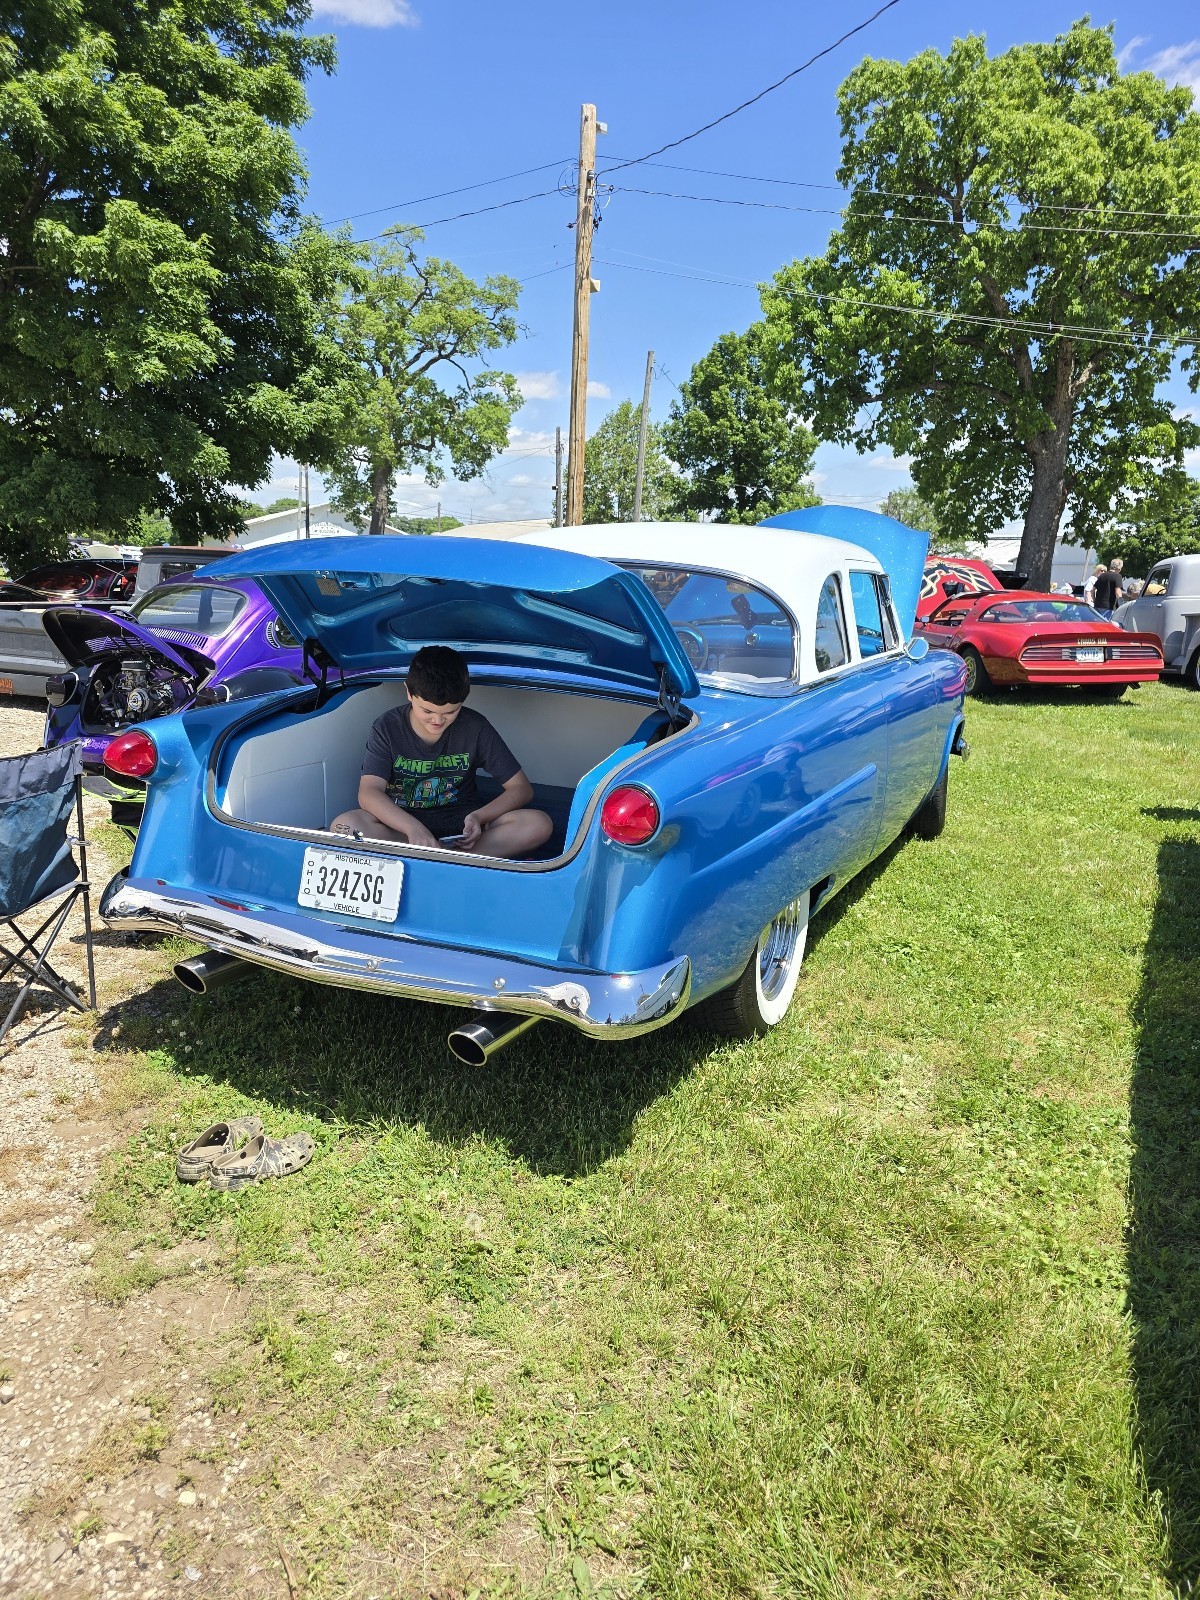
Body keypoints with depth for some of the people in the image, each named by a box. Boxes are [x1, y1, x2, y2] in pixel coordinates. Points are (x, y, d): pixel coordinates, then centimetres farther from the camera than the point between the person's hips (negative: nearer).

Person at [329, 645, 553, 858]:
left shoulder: (475, 728, -6)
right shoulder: (388, 727, -8)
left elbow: (521, 788, -4)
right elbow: (369, 793, -20)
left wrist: (479, 817, -23)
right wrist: (414, 828, -38)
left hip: (459, 824, 1)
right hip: (401, 823, 0)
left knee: (538, 824, -25)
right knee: (343, 826, -32)